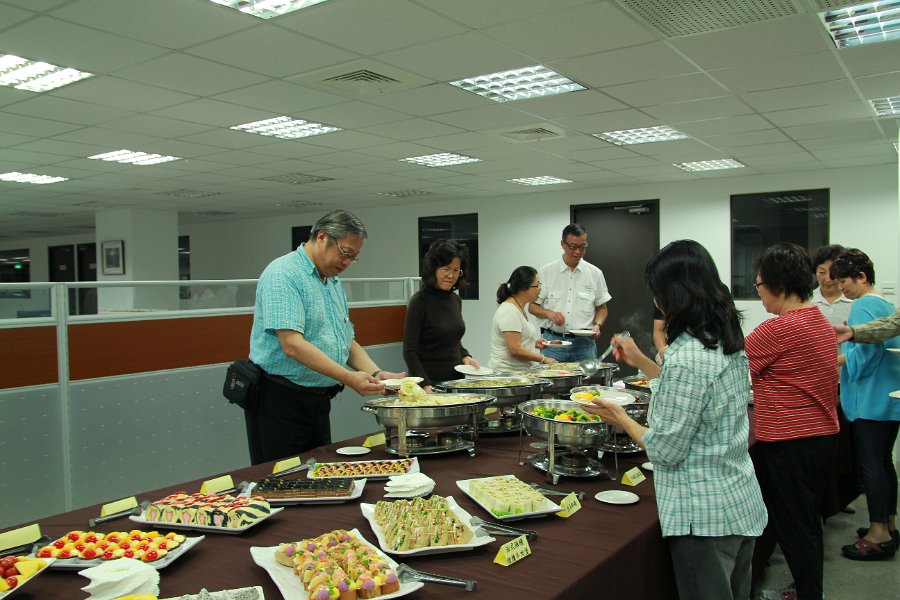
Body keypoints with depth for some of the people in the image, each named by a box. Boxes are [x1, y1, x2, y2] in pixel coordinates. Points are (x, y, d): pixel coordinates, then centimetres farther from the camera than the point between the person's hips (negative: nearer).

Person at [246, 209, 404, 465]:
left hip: (317, 402, 9)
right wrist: (348, 377, -29)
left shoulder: (334, 283, 13)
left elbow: (347, 342, 16)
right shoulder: (283, 274, -15)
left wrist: (376, 374, -2)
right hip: (279, 400, -9)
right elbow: (292, 345, -25)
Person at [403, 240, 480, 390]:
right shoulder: (420, 301, -12)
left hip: (456, 378, 6)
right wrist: (425, 385, -23)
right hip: (431, 381, -6)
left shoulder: (456, 300, 8)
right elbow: (409, 351, -14)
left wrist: (465, 356, 3)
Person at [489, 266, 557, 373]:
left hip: (523, 371, 9)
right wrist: (543, 359, -12)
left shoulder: (519, 308, 15)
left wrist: (533, 343, 12)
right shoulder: (509, 312, -15)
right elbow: (515, 350, -20)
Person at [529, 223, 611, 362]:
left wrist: (597, 325, -4)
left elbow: (602, 308, 15)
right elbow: (532, 306, 5)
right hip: (553, 341, -1)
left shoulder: (595, 273, 7)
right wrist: (549, 313, -14)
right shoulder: (546, 272, 3)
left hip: (584, 342, 1)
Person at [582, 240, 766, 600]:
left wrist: (621, 419, -4)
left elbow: (666, 451, -20)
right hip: (741, 504, 9)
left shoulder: (686, 358, -25)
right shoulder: (728, 344, 3)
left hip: (704, 516, -9)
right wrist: (640, 361, 18)